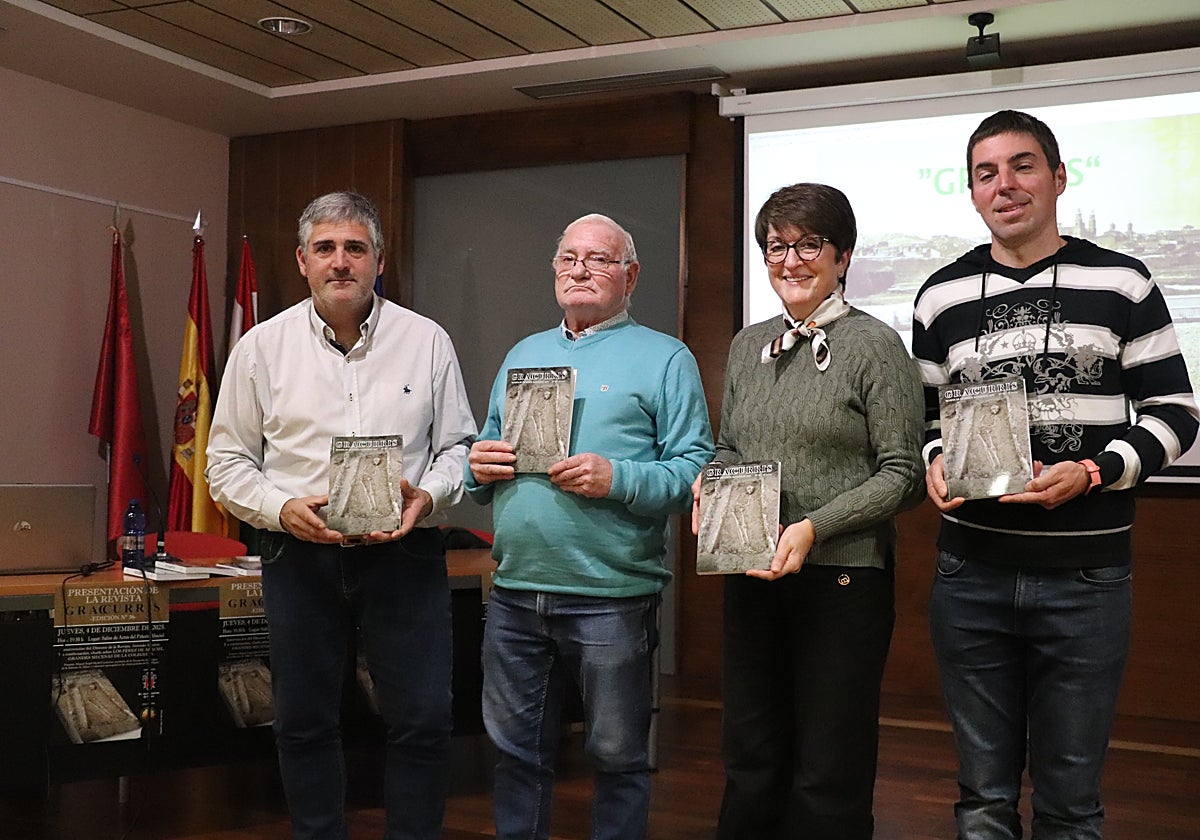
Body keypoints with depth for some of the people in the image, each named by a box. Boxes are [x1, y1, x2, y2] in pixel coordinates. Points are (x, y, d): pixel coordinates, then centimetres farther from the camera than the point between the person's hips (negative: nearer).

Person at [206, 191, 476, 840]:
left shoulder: (427, 341, 5)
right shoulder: (262, 347, 4)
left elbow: (458, 445, 9)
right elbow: (228, 462, 6)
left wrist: (428, 495, -11)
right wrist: (283, 509, -12)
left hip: (404, 556, 0)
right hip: (300, 557, 1)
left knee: (423, 722, 1)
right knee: (304, 724, 10)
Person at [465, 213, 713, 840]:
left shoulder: (664, 358, -1)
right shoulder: (522, 355, 17)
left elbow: (696, 469, -9)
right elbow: (488, 449, 23)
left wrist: (617, 478, -22)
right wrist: (479, 465, 0)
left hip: (610, 599, -5)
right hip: (515, 593, 5)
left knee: (617, 757, 8)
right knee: (516, 749, 15)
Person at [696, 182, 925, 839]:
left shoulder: (874, 346, -7)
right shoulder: (748, 345, 11)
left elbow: (902, 473, -10)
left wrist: (814, 527, -20)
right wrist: (710, 483, -2)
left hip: (842, 576, -5)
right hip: (751, 573, 6)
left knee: (828, 782, 4)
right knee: (750, 763, 15)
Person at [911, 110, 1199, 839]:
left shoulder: (1121, 284, 1)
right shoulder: (942, 297, 7)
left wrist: (1094, 473, -14)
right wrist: (935, 464, -7)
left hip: (1085, 574, -2)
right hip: (971, 571, 2)